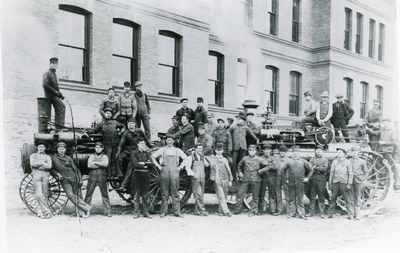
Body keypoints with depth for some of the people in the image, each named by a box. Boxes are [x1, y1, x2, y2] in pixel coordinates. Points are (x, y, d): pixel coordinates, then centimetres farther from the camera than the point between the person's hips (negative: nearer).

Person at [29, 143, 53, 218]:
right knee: (39, 194, -14)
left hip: (45, 175, 2)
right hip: (36, 175, -2)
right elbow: (32, 164, -5)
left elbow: (49, 167, 0)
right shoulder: (33, 156, 15)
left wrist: (38, 164, -4)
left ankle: (40, 212, 6)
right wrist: (43, 163, -3)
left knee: (45, 194, -2)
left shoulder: (48, 157, 16)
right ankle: (47, 211, -12)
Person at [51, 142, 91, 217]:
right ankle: (86, 207, -19)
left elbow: (75, 169, 15)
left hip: (74, 178, 2)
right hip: (64, 179, -2)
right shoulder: (54, 158, 9)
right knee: (70, 195, -21)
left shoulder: (68, 158, 13)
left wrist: (80, 179, 5)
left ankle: (81, 212, -6)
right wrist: (58, 174, -6)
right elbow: (52, 169, 12)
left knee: (78, 195, -7)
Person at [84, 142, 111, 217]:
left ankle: (108, 211, 2)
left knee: (105, 195, -2)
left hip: (102, 178, -1)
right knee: (88, 194, -3)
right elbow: (89, 165, -5)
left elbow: (105, 164, -12)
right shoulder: (92, 156, 12)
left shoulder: (104, 157, 10)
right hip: (92, 178, 1)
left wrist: (95, 162, -11)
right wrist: (100, 165, -9)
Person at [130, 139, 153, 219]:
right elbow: (135, 164, -8)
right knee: (136, 194, -2)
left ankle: (146, 212, 6)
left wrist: (142, 163, -10)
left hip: (146, 175, 2)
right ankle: (137, 213, 3)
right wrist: (145, 165, -3)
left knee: (145, 194, 2)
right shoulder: (134, 153, 5)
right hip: (137, 174, -2)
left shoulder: (147, 153, 14)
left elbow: (151, 163, 2)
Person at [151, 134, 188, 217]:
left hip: (174, 171, 0)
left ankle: (177, 212, 1)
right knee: (164, 193, 0)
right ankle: (163, 212, 5)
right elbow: (153, 156, 12)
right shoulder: (162, 150, 9)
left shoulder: (177, 150, 12)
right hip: (164, 172, 0)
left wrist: (180, 167, 7)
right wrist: (158, 166, 5)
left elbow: (186, 158, 17)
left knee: (175, 192, -1)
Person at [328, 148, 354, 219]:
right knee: (333, 199, 4)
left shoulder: (347, 162, 2)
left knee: (347, 199, -3)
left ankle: (350, 214, 2)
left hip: (344, 183, -3)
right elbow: (331, 172, 11)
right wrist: (330, 183, 8)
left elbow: (350, 173, 0)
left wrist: (349, 184, -8)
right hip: (335, 182, 3)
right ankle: (330, 214, 11)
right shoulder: (334, 161, 10)